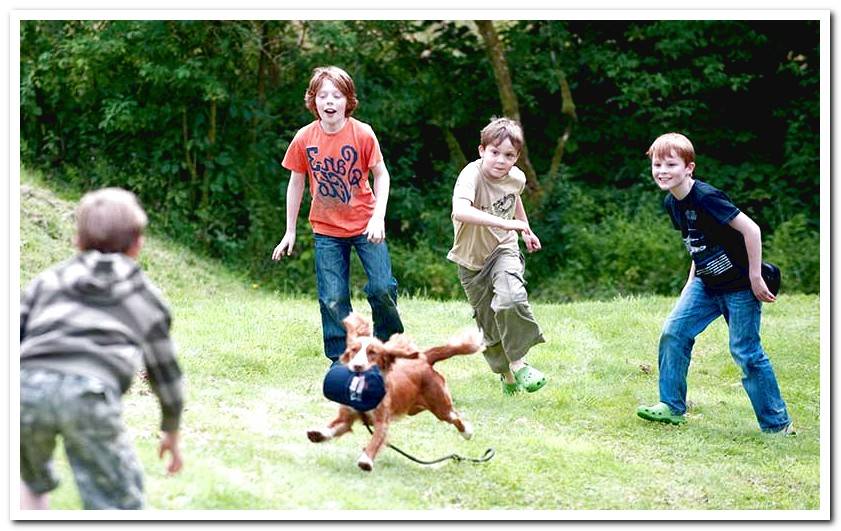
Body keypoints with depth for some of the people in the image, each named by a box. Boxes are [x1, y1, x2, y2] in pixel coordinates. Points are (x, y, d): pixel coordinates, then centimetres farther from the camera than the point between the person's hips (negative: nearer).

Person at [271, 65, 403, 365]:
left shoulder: (362, 134, -13)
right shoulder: (304, 139, -7)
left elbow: (381, 175, -3)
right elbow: (296, 183, 5)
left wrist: (378, 217, -15)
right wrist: (290, 231, 8)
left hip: (365, 225, -1)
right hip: (327, 230, 1)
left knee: (382, 287, -9)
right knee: (332, 298, -2)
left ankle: (388, 342, 17)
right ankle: (339, 360, 10)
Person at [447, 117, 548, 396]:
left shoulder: (516, 177, -11)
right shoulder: (472, 176, -29)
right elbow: (460, 211, -51)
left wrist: (525, 230, 25)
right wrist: (504, 223, -56)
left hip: (503, 250, 2)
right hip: (472, 260, -2)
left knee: (510, 299, -28)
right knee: (489, 323, 8)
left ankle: (518, 362, -13)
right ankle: (506, 373, 31)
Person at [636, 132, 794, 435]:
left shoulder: (705, 197, -24)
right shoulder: (672, 203, 2)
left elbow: (750, 229, -24)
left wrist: (755, 278, -21)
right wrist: (691, 280, 14)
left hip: (739, 286, -8)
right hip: (707, 284, 8)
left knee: (745, 351, -5)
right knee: (673, 333, -1)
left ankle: (778, 424, 6)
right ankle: (672, 407, 10)